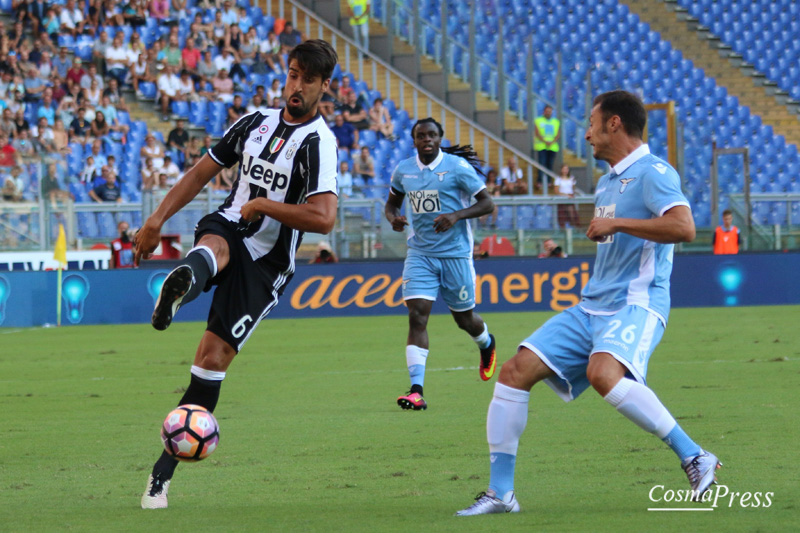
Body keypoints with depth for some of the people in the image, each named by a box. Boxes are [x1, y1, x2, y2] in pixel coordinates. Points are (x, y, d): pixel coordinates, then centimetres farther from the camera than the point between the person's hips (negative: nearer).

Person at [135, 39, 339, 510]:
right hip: (231, 225, 4)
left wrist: (263, 204, -17)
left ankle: (165, 469, 0)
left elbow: (323, 219, -27)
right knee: (215, 244, -35)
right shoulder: (257, 122, 6)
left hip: (266, 264, -4)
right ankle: (186, 279, -74)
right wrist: (158, 219, 9)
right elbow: (204, 171, 16)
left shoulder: (318, 143, -13)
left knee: (214, 355, -8)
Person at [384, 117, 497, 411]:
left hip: (455, 253, -2)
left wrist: (456, 216, -22)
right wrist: (393, 217, -3)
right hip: (419, 253, 2)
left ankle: (487, 344, 49)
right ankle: (416, 390, -19)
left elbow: (487, 203, -7)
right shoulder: (403, 170, 4)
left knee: (464, 318, 11)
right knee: (417, 314, -14)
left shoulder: (458, 167, -9)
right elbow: (392, 202, 20)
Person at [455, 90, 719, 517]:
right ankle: (500, 493, 3)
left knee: (603, 373, -37)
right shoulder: (607, 182, 21)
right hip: (592, 306, 9)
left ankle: (694, 458, -24)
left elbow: (683, 227, -25)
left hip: (636, 304, -9)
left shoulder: (653, 173, -7)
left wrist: (615, 223, -21)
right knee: (516, 371, -3)